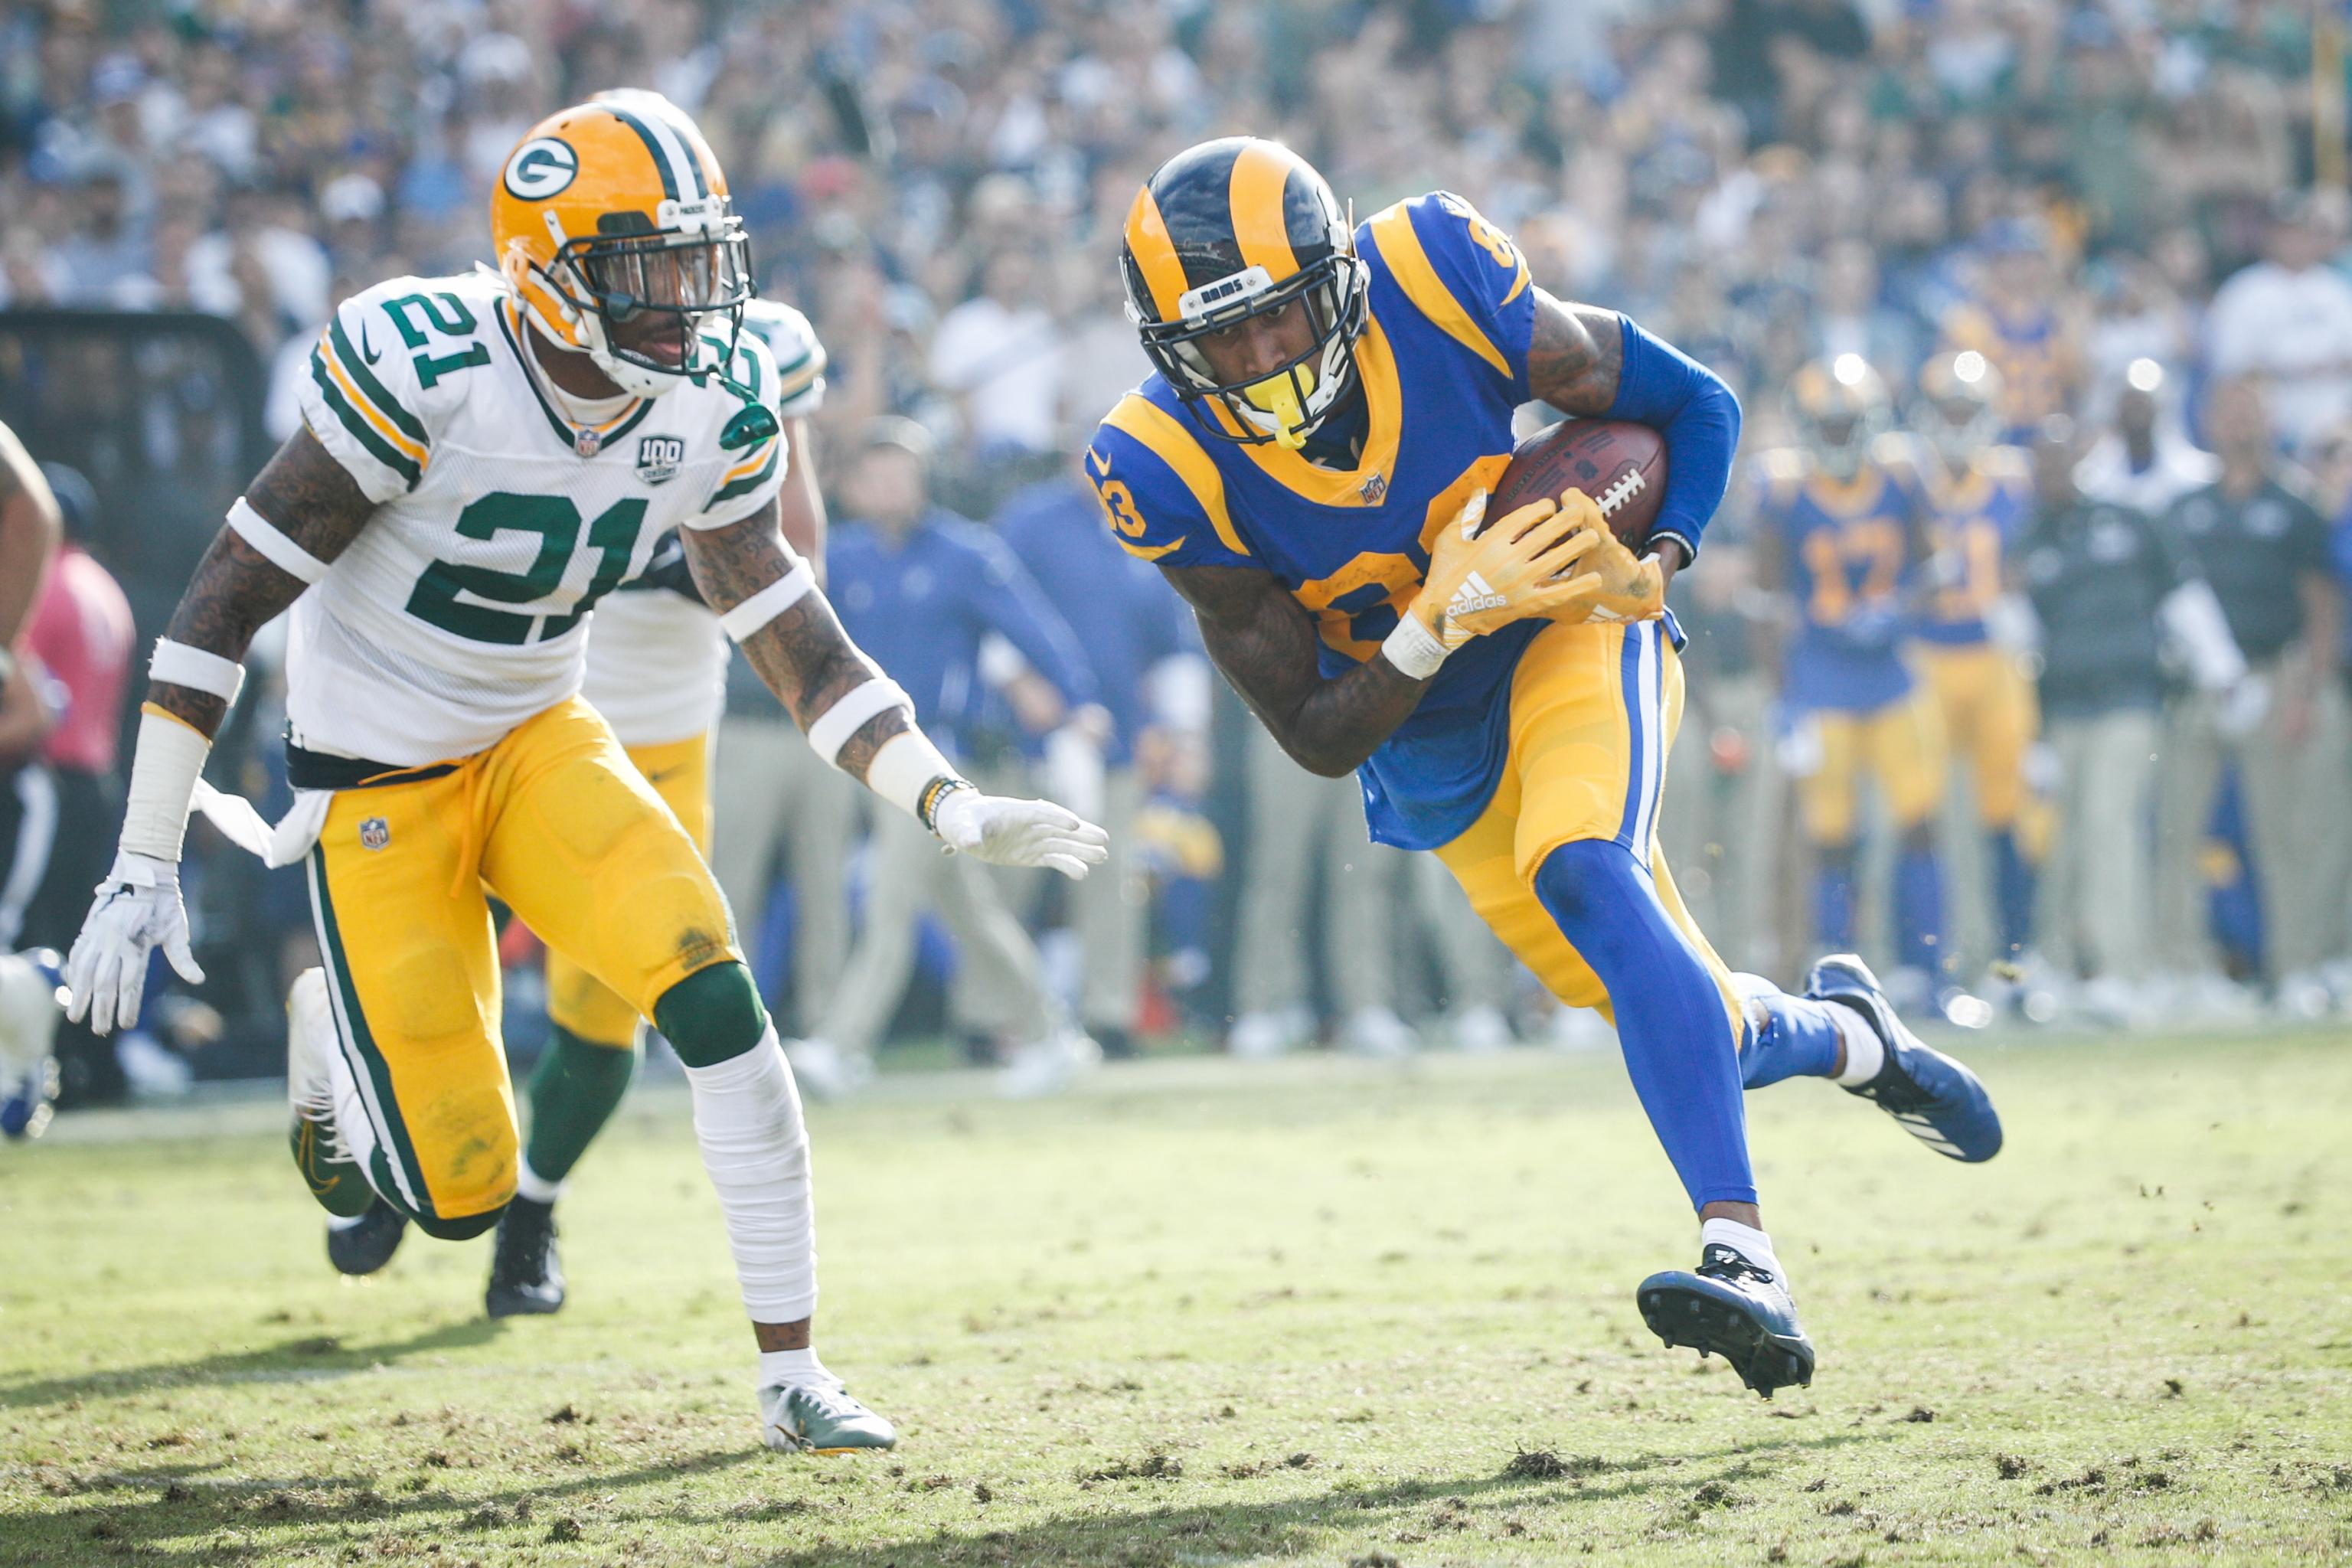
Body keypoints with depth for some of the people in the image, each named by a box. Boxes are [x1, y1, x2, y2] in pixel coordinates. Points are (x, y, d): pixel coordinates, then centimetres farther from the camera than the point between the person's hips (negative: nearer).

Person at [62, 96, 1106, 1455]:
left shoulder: (714, 406, -8)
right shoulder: (427, 367, -26)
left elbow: (800, 644, 0)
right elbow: (229, 601, -20)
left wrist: (950, 805, -15)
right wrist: (145, 868, -19)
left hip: (541, 741, 5)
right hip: (378, 780, -5)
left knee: (713, 989, -20)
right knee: (463, 1194, -7)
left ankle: (793, 1376, -9)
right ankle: (334, 1036, 29)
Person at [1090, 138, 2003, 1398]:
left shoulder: (1435, 283, -26)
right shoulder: (1172, 474, -24)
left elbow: (1691, 404, -10)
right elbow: (1319, 738, -19)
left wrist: (1655, 562, -25)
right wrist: (1442, 619, -35)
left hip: (1572, 631, -2)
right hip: (1431, 744, 3)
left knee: (1582, 873, -33)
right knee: (1696, 1036, 5)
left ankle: (1740, 1253, -39)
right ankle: (1841, 1034, 41)